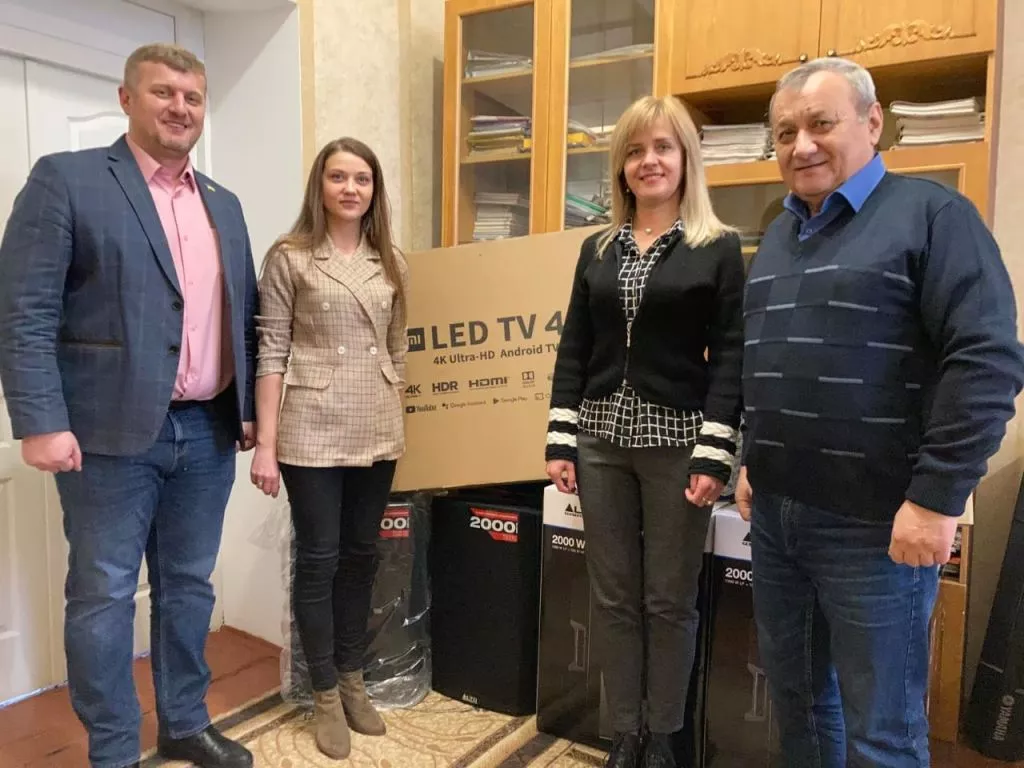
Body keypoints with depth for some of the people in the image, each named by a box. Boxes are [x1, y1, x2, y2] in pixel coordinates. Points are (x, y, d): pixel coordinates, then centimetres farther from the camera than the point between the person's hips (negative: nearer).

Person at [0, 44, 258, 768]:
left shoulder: (223, 204, 14)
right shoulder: (66, 179, -3)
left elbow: (244, 316, 16)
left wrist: (250, 407, 10)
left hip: (208, 433, 5)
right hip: (113, 432, -5)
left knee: (189, 586, 15)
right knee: (104, 596, 7)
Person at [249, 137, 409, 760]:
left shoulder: (392, 264, 8)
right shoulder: (289, 259, -3)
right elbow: (271, 352, -6)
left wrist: (398, 423, 12)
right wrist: (265, 444, -10)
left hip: (378, 435, 4)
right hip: (312, 434, -4)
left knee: (362, 555, 14)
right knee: (319, 559, 5)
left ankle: (353, 681, 32)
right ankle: (326, 695, 23)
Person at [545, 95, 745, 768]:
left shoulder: (720, 248, -1)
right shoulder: (597, 249, 11)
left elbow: (730, 359, -7)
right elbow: (573, 350, 8)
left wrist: (714, 456, -14)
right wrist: (560, 441, 2)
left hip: (676, 443, -3)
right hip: (602, 441, 4)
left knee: (670, 599, 8)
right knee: (613, 596, 11)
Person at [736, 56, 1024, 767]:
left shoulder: (931, 214, -6)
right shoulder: (779, 236, 15)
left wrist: (937, 498, -19)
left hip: (874, 522, -6)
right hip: (775, 513, 7)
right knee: (796, 698, 19)